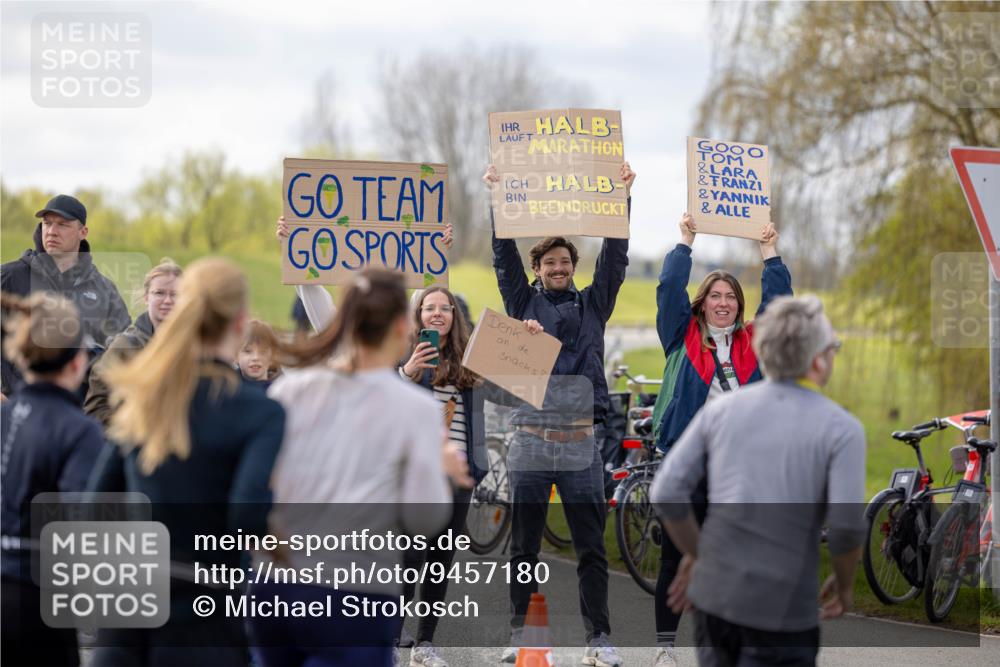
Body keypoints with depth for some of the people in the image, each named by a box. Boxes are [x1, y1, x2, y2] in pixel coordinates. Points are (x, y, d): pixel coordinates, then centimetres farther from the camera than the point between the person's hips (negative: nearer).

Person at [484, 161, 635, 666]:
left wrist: (622, 196, -4)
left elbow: (615, 256, 4)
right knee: (524, 547, 5)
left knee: (591, 548, 1)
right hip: (530, 440, 0)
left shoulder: (592, 304, 12)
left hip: (581, 443, 0)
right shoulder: (523, 302, 11)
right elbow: (504, 255, 2)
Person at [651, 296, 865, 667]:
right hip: (782, 611, -5)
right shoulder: (841, 429, -8)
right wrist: (845, 583, 5)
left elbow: (667, 494, 0)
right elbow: (846, 526, -15)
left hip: (715, 593, 5)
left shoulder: (721, 410, 4)